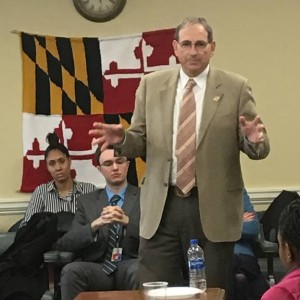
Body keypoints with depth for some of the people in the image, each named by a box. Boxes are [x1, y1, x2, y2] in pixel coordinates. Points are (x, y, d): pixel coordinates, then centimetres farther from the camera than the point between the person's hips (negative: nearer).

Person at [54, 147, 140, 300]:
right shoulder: (87, 201, 16)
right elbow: (67, 242, 4)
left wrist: (127, 221, -19)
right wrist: (95, 224, -14)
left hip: (130, 264, -2)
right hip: (98, 267, 2)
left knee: (140, 270, -37)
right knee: (71, 271, -31)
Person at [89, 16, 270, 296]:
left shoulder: (236, 87, 0)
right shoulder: (151, 84, 7)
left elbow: (259, 148, 1)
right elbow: (140, 142, 9)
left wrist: (254, 139, -22)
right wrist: (122, 138, -12)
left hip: (213, 209, -1)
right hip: (161, 207, 2)